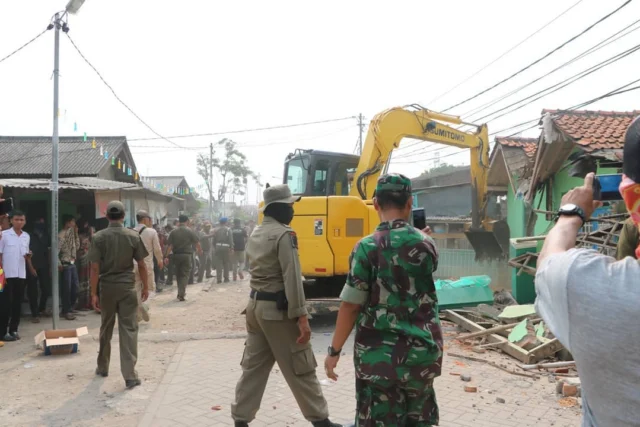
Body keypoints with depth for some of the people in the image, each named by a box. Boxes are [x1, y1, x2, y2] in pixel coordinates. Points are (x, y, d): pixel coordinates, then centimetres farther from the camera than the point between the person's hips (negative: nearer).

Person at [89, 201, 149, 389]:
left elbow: (95, 268, -7)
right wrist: (146, 286, 8)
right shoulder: (133, 236, -3)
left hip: (107, 288, 1)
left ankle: (102, 367, 32)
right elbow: (142, 264, -2)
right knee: (129, 329, -1)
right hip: (127, 287, -1)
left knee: (106, 329, 17)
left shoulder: (99, 237, -4)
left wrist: (93, 292, -2)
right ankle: (130, 375, -4)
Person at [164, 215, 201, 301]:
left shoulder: (173, 232, 2)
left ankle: (181, 292, 27)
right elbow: (197, 243, -4)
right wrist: (199, 250, 16)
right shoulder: (190, 231, -5)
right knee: (185, 274, 0)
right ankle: (181, 294, -9)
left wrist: (166, 256, -3)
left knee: (178, 274, 16)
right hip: (187, 255, -3)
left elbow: (169, 245, -4)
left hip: (176, 255, 3)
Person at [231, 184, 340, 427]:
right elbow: (292, 278, -21)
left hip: (256, 306, 9)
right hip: (278, 309, -8)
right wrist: (301, 316, -21)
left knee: (253, 366, 15)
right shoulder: (284, 234, -16)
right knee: (301, 369, 3)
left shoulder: (256, 234, 12)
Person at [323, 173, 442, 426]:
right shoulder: (427, 244, -1)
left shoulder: (367, 247, -13)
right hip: (422, 351, 4)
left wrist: (334, 351, -1)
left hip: (378, 355, -4)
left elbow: (350, 307, -13)